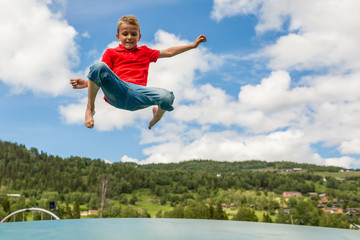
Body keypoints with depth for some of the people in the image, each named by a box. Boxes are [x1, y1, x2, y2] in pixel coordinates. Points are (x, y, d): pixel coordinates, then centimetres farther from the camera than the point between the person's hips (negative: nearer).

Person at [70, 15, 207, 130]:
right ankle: (90, 109, -11)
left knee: (167, 97, -29)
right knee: (98, 66, -33)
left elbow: (168, 52, 33)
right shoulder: (111, 53, 25)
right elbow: (100, 72, 16)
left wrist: (193, 45, 30)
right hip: (115, 91, -1)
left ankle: (156, 115, 11)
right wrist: (86, 83, -6)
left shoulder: (144, 52, 32)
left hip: (136, 92, 2)